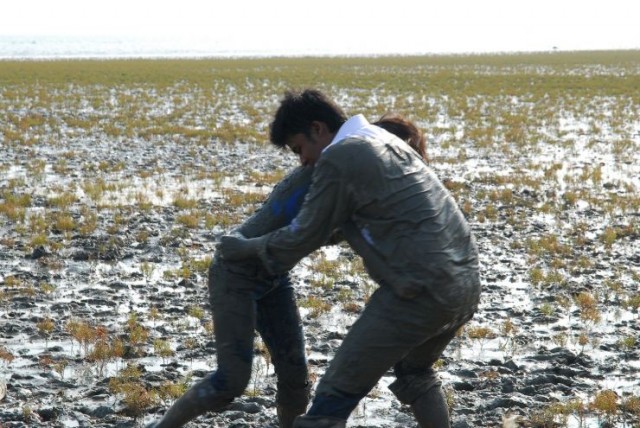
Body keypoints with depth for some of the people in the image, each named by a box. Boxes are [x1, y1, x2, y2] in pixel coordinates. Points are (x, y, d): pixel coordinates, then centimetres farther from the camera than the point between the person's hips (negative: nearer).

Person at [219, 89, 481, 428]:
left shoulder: (338, 159, -6)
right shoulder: (387, 143, 21)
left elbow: (304, 237, 2)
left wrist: (247, 248, 16)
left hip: (424, 290, -9)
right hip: (466, 283, 9)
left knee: (336, 393, -5)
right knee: (414, 373, 32)